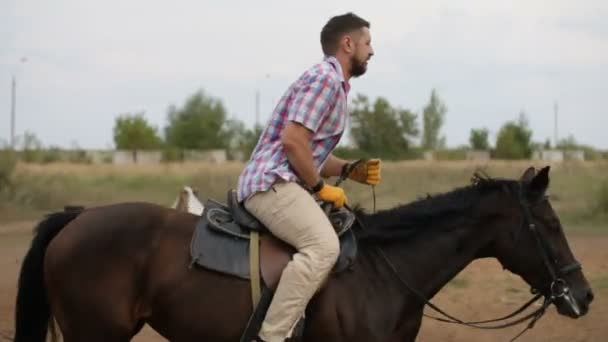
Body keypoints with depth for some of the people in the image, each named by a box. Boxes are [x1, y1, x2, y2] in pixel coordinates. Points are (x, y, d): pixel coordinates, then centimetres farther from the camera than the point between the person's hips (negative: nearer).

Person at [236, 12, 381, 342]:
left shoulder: (333, 83, 22)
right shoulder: (324, 78, -11)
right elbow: (292, 141, -21)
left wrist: (349, 170, 13)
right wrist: (320, 187, -12)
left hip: (282, 184, 11)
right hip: (272, 183, -11)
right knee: (323, 246, -30)